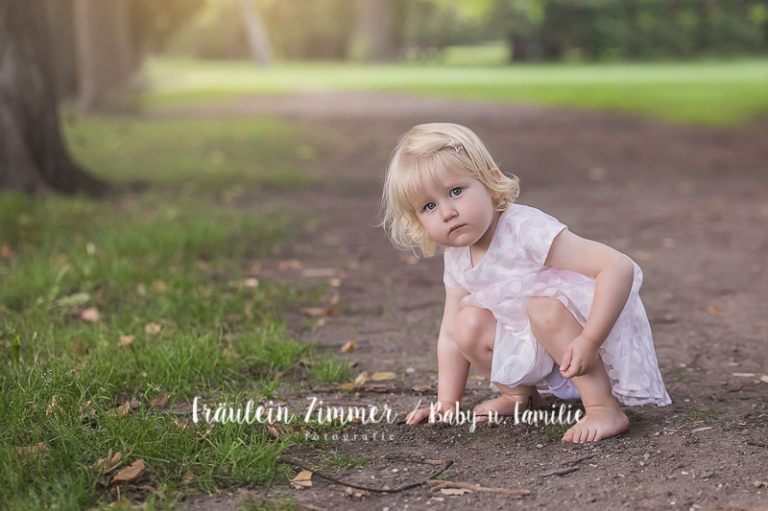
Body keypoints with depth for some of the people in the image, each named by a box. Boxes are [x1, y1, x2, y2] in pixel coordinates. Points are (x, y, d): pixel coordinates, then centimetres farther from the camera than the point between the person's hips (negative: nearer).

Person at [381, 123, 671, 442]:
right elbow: (450, 334, 5)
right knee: (470, 323, -12)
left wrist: (589, 340, -41)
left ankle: (605, 409, -28)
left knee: (544, 307, -34)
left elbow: (620, 267, -36)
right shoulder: (457, 261, -6)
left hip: (599, 326, -7)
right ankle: (520, 395, 11)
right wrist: (447, 403, 2)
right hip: (537, 346, 7)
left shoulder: (527, 232, -31)